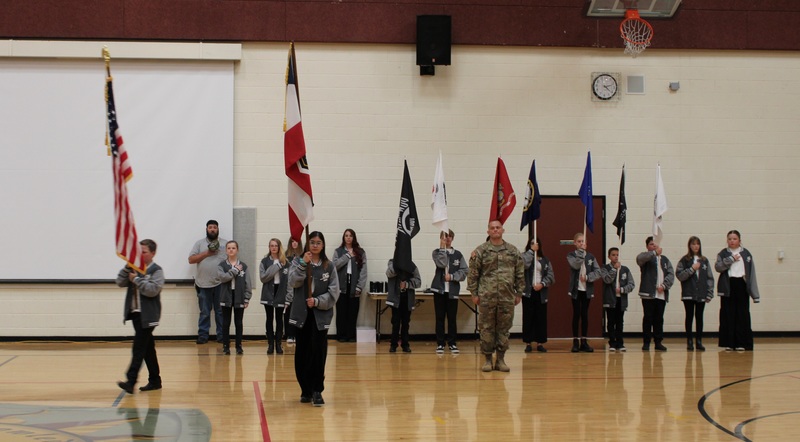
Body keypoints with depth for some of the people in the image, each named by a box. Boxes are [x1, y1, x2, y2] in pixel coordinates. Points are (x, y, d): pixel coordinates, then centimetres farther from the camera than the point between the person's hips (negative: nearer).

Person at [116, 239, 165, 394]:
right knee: (147, 347, 13)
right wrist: (128, 267, -7)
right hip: (135, 313, 7)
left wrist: (137, 279, -16)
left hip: (147, 316, -7)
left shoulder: (156, 271, -6)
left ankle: (131, 382, -18)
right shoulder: (134, 268, 12)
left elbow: (153, 290, -19)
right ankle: (155, 380, 20)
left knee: (139, 348, -13)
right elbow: (120, 282, 4)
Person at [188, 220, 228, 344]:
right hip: (204, 283, 0)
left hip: (221, 284, 0)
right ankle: (202, 335, 9)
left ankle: (221, 335, 9)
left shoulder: (225, 244, 8)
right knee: (204, 312, 4)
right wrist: (206, 253, -8)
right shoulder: (199, 243, 9)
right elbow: (191, 259, 2)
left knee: (221, 311, 4)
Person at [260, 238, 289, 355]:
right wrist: (276, 267, -18)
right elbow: (263, 278, -10)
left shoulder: (285, 262, 2)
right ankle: (270, 344, 9)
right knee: (270, 319, 4)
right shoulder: (264, 261, 0)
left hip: (280, 294, 0)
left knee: (279, 319, 6)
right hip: (268, 294, 0)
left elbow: (289, 280, 1)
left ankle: (278, 344, 12)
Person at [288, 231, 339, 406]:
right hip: (302, 314, 1)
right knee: (302, 353, 6)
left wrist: (317, 301, -14)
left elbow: (334, 292, -1)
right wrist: (303, 264, -21)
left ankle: (316, 391, -3)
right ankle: (305, 390, 17)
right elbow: (293, 282, -11)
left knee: (318, 352, -7)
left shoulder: (329, 266, 3)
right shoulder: (298, 262, 4)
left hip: (321, 315, -1)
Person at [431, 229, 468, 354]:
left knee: (452, 318, 3)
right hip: (439, 289, -1)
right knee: (440, 318, 2)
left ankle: (452, 343, 11)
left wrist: (452, 276, -10)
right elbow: (441, 264, -15)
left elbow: (464, 271, 1)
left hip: (453, 290, 1)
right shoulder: (437, 252, 4)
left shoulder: (458, 254, 7)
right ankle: (440, 343, 8)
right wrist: (442, 248, -12)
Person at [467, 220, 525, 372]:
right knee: (487, 329, 2)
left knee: (504, 328, 6)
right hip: (486, 297, -2)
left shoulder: (513, 251, 8)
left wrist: (519, 293, 7)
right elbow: (473, 274, 1)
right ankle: (488, 360, 11)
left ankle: (501, 359, 14)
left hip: (507, 298, 2)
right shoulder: (480, 251, 1)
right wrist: (474, 293, -3)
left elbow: (520, 273, 11)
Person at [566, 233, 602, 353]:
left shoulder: (591, 256, 7)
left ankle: (584, 342, 9)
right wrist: (581, 251, -19)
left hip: (587, 290, 2)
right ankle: (575, 342, 5)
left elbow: (598, 272, -1)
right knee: (576, 315, 0)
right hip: (576, 289, -2)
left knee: (585, 315, 4)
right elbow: (576, 265, -19)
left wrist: (587, 277, -14)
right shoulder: (571, 255, 1)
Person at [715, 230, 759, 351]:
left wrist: (755, 294, 0)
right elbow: (718, 267, -7)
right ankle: (728, 343, 7)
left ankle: (741, 343, 5)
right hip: (728, 287, 0)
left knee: (742, 316, 0)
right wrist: (731, 259, -15)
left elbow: (751, 274, 5)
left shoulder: (746, 254, 8)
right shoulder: (723, 253, 8)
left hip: (741, 285, 0)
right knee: (728, 315, 1)